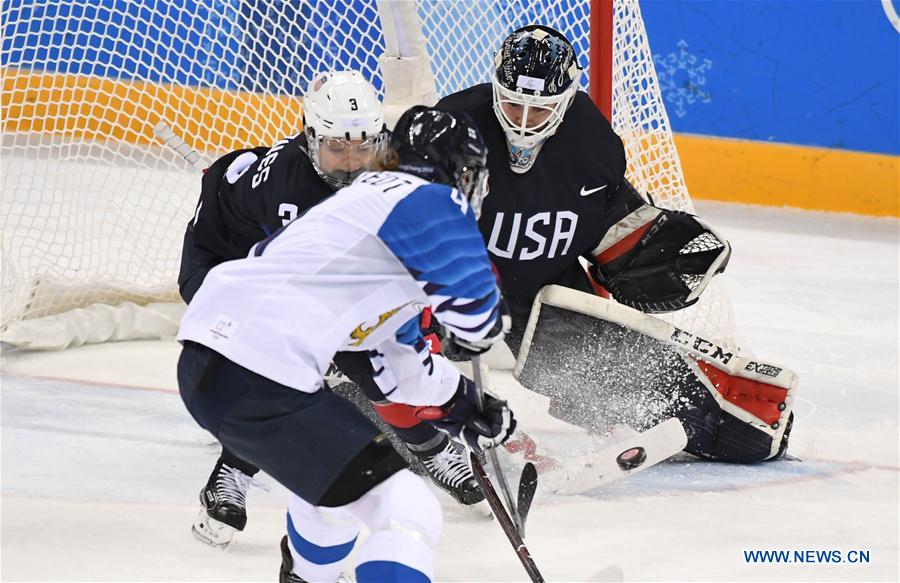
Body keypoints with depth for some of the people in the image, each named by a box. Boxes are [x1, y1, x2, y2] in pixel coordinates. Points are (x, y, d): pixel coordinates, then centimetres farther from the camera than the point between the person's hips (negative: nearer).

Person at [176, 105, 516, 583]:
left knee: (335, 472, 36)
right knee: (407, 511, -10)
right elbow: (475, 313, -4)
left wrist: (463, 409, 38)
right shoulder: (426, 200, -3)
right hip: (258, 379, -10)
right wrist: (490, 324, 19)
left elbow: (398, 352, 34)